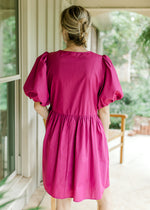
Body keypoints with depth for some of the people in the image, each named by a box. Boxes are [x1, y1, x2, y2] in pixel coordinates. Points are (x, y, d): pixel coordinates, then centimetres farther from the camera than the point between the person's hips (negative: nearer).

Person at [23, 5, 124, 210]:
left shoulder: (48, 61, -11)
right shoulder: (101, 63, -13)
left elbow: (39, 105, -6)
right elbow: (104, 110, -9)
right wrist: (104, 139, 6)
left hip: (58, 134, 1)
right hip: (90, 134, -1)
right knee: (101, 192, 23)